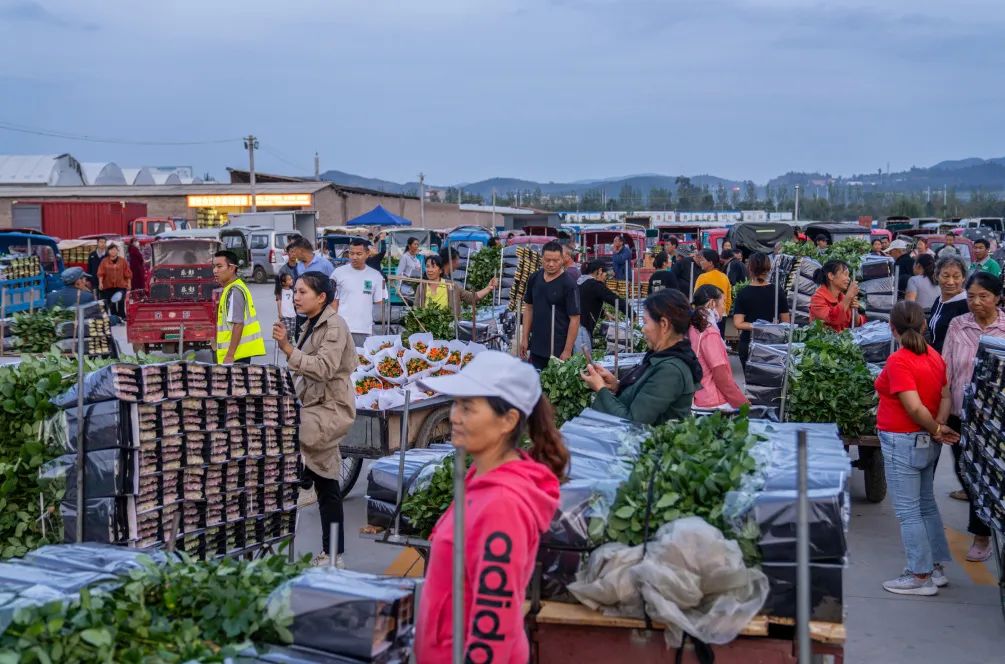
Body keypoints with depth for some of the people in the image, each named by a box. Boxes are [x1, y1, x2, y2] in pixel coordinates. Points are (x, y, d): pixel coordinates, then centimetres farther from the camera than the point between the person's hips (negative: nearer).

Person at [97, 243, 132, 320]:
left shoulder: (123, 261, 4)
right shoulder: (104, 261, 4)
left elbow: (128, 273, 6)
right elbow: (100, 273, 1)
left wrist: (129, 284, 3)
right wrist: (100, 283, -8)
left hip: (121, 286, -1)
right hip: (108, 286, 1)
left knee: (121, 303, -14)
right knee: (111, 305, 4)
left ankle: (122, 318, -7)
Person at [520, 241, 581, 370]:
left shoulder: (569, 284, -13)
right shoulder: (534, 278, 3)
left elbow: (574, 319, -13)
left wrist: (567, 351, -16)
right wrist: (525, 338, 9)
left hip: (558, 350, -5)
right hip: (536, 347, 5)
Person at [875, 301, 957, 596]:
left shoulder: (898, 361, -20)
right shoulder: (934, 356, 4)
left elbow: (915, 408, -25)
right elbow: (945, 396, 3)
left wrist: (936, 430, -10)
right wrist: (940, 427, -9)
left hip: (903, 442, -8)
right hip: (927, 442, 8)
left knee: (908, 511, 0)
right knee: (926, 505, 18)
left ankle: (921, 577, 6)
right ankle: (936, 568, 26)